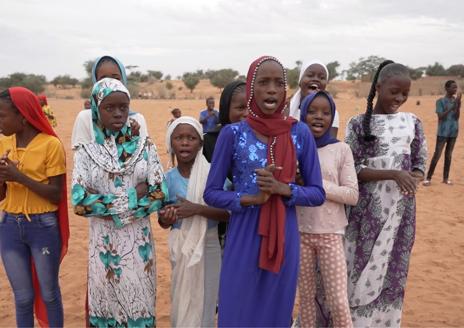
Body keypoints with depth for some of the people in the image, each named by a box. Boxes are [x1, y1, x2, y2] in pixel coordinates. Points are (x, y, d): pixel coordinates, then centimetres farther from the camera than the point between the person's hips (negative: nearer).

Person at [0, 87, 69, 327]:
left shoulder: (51, 144, -12)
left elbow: (56, 196, -13)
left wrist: (20, 176, -21)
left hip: (43, 227, -4)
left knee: (49, 293, 11)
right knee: (22, 297, 14)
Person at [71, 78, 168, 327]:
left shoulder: (144, 145, -1)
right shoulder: (86, 151, -3)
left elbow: (160, 194, -7)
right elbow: (80, 202, -13)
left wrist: (110, 206, -13)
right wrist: (132, 196, -15)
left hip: (139, 240, 1)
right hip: (104, 242, 0)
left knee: (140, 304, 11)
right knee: (106, 303, 13)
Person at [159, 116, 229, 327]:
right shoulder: (168, 178, -3)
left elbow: (228, 213, -14)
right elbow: (163, 223, 5)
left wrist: (198, 209, -26)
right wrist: (166, 218, -18)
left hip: (208, 245, -2)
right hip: (180, 246, 2)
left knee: (203, 302, 8)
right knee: (181, 301, 15)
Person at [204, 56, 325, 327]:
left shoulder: (300, 133, -2)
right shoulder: (232, 133, -6)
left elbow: (318, 193, 2)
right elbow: (212, 193, -1)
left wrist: (282, 188, -16)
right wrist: (252, 198, -17)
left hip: (284, 239, 2)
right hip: (243, 238, -1)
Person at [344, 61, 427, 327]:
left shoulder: (413, 123, 5)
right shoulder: (359, 124, -4)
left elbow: (420, 164, 10)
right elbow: (353, 170, -9)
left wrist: (412, 181, -12)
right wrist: (394, 174, -22)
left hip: (401, 209, 3)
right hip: (367, 209, -3)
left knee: (392, 270, 11)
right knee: (362, 270, 3)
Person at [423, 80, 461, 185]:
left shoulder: (456, 100, 6)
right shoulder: (440, 101, -7)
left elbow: (457, 117, -3)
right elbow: (441, 117, -15)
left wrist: (458, 104, -17)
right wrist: (451, 107, -24)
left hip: (453, 132, 5)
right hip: (443, 132, -5)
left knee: (448, 155, 9)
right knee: (437, 155, -7)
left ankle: (446, 178, 16)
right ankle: (428, 178, -1)